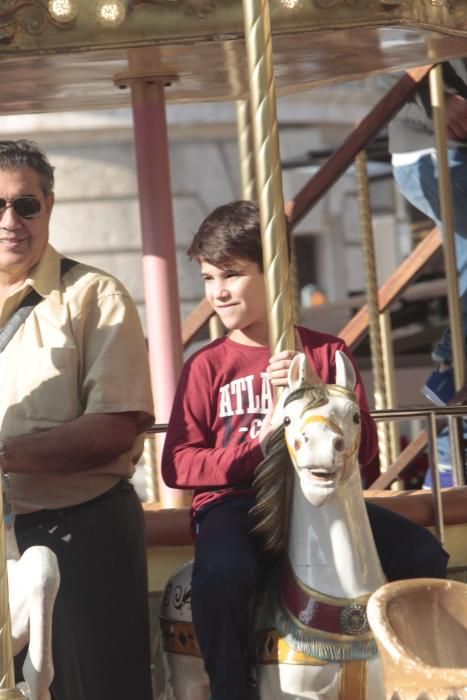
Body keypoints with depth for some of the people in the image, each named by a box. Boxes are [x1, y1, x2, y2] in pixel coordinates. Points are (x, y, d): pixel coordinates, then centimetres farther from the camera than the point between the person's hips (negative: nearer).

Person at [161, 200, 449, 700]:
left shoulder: (327, 353, 9)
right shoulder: (207, 367, 5)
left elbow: (364, 448, 3)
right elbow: (177, 466, -2)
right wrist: (257, 449, -16)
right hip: (232, 503, -2)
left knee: (424, 558, -18)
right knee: (220, 575, -37)